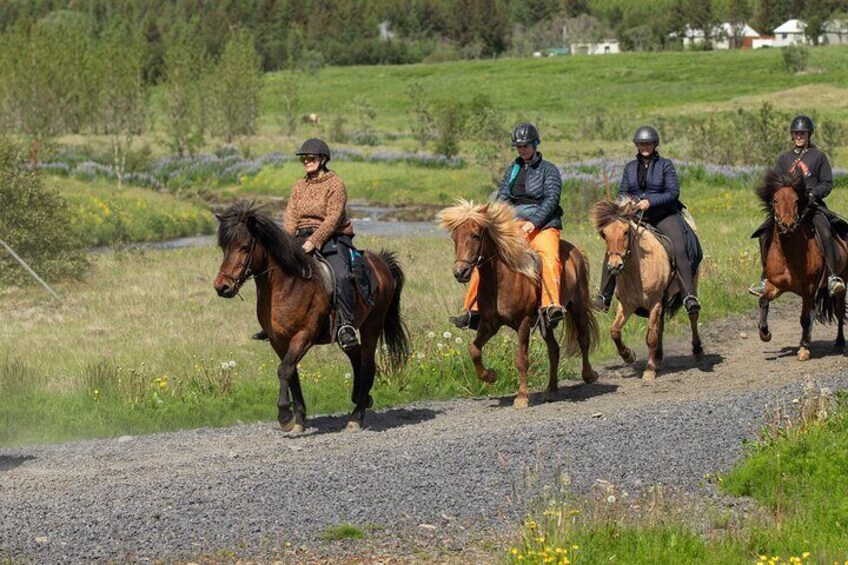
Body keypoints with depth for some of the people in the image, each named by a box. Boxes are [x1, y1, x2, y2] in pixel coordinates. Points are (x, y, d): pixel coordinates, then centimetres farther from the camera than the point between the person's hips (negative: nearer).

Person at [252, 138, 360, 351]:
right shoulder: (299, 187, 14)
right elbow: (291, 216, 7)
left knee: (341, 276, -32)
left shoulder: (335, 184, -5)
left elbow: (332, 219, -15)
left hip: (332, 238, -6)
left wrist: (314, 242, -25)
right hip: (302, 239, 6)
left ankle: (346, 325, -30)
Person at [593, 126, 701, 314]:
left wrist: (650, 201, -19)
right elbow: (622, 192, 15)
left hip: (664, 215, -3)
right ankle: (604, 296, -3)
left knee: (679, 249, -26)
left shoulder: (665, 165, 0)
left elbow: (673, 192, -7)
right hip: (635, 216, 3)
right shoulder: (630, 167, 13)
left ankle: (689, 296, -30)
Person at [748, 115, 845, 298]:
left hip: (813, 205, -4)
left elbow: (827, 184, 4)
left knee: (825, 233, -31)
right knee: (765, 234, -11)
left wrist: (813, 194, -14)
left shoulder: (819, 157, 7)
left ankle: (833, 277, -32)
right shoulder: (784, 159, 17)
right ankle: (765, 279, 1)